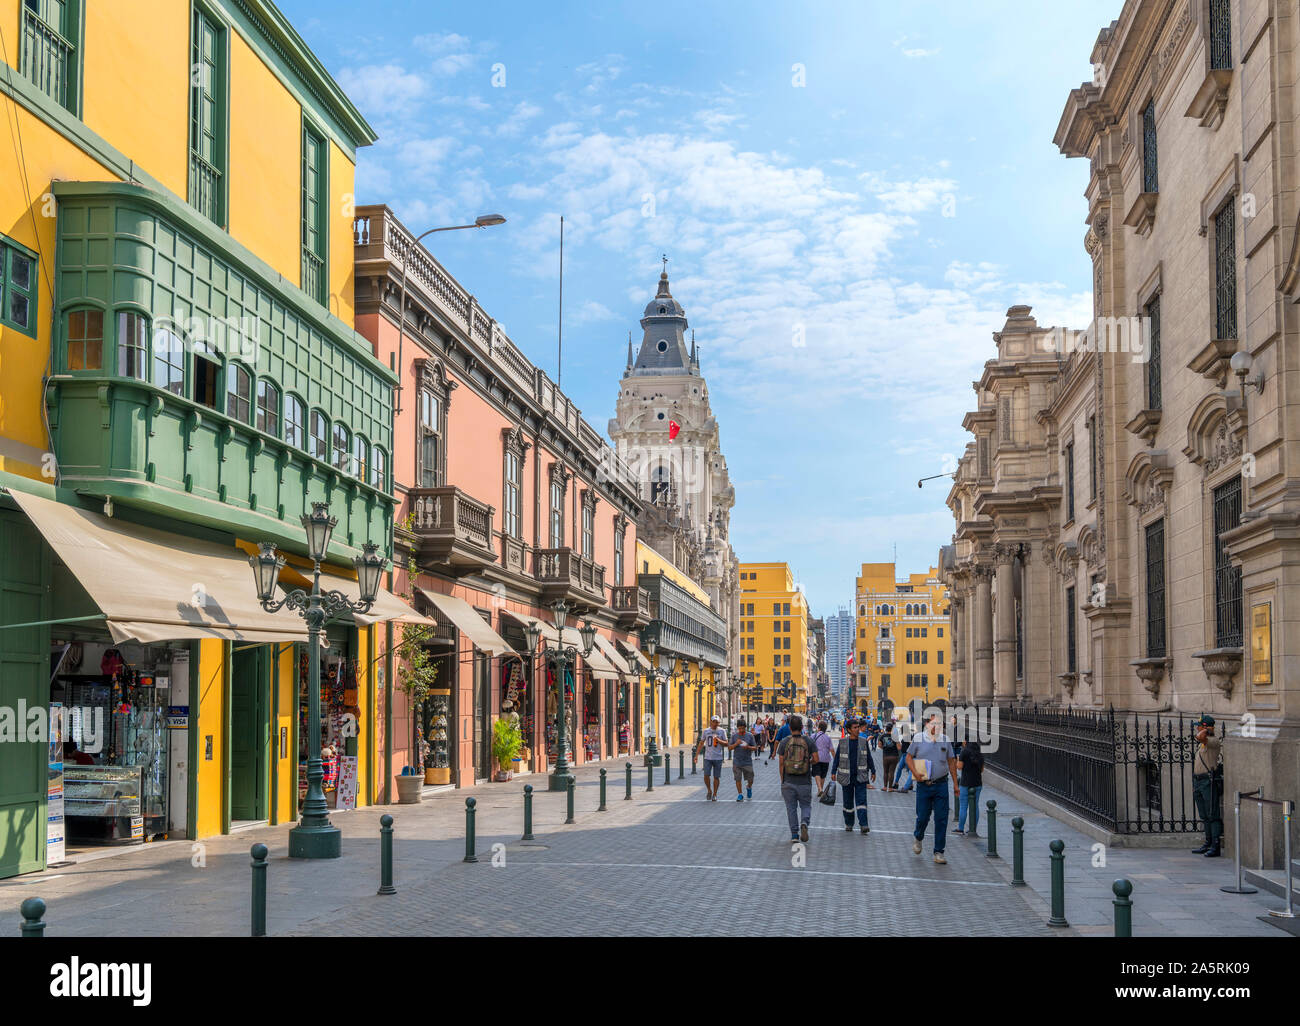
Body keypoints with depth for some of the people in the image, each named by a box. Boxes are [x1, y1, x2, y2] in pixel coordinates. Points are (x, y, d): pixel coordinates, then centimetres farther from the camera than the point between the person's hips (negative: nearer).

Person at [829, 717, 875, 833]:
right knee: (848, 802, 8)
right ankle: (849, 824, 21)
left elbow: (869, 758, 12)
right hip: (846, 777, 0)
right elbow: (837, 758, 4)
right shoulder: (842, 742, 0)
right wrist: (833, 772, -3)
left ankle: (863, 825, -14)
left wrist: (873, 771, 12)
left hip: (860, 777, 0)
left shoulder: (863, 742, 4)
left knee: (861, 800, -10)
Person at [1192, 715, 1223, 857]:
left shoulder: (1214, 741, -11)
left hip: (1209, 781, -10)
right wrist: (1194, 786, 24)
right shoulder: (1203, 744, 19)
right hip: (1199, 782, 10)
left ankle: (1216, 847, -10)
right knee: (1205, 816, 14)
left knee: (1213, 815, -9)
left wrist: (1206, 731, -9)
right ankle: (1208, 844, 20)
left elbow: (1200, 737, -32)